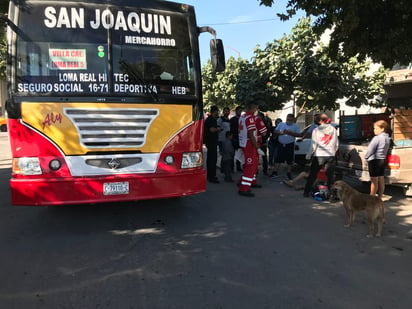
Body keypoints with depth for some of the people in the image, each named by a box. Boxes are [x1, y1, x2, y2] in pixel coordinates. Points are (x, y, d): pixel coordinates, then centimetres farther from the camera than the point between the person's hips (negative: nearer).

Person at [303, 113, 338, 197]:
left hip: (319, 155, -2)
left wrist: (308, 155, 4)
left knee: (312, 175, 7)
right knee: (330, 176, 6)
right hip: (330, 156, 2)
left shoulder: (316, 130, -4)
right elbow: (336, 145, 10)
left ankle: (306, 192, 13)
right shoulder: (333, 130, 6)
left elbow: (314, 144, -5)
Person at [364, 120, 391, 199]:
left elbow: (370, 149, -14)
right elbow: (386, 150, 14)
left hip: (374, 160, -9)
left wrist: (366, 156, 2)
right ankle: (380, 197, 20)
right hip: (383, 160, 9)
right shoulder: (387, 138, 9)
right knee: (381, 179, 12)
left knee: (374, 180, -4)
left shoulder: (377, 138, -18)